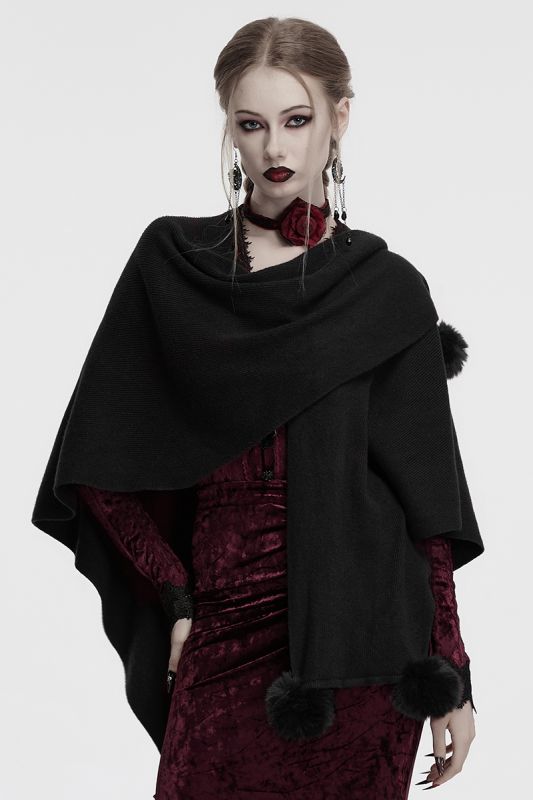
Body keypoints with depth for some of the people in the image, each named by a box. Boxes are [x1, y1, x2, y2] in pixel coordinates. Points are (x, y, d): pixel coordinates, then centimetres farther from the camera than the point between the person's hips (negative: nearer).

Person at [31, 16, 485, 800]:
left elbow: (429, 507, 1)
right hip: (225, 630, 1)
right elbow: (99, 466, 6)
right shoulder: (171, 262, 5)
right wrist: (177, 596, 0)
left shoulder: (390, 291, 3)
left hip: (358, 635, -1)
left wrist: (453, 679, -1)